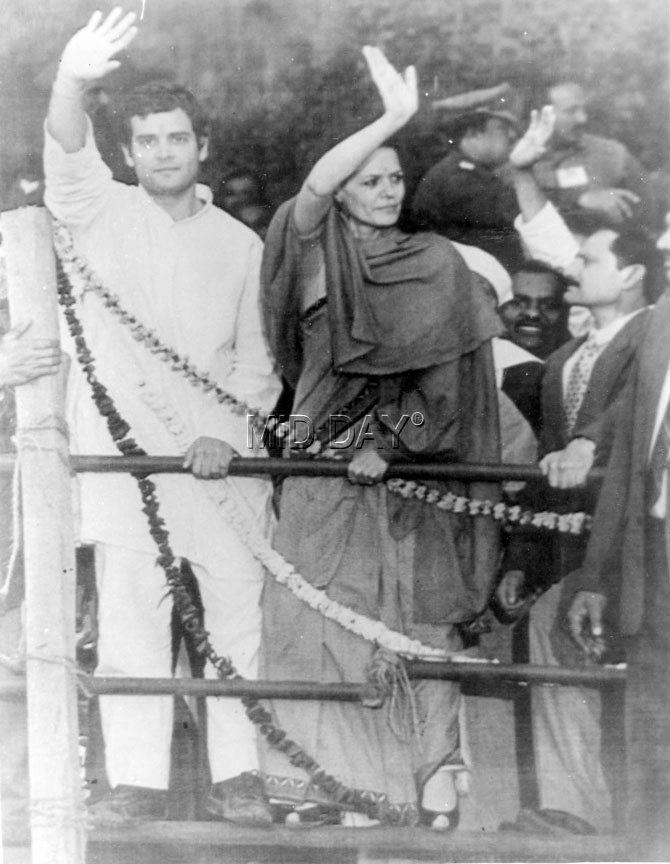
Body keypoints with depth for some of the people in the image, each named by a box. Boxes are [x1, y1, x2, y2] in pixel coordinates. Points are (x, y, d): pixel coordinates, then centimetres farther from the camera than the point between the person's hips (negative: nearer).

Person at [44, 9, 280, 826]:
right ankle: (137, 780, 0)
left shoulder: (239, 244, 13)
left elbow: (256, 357, 11)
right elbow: (65, 153, -15)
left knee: (236, 613, 0)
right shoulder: (98, 214, 6)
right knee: (129, 614, -4)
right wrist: (73, 79, -35)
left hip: (220, 456, 2)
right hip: (123, 452, -2)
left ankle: (235, 774, 8)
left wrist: (225, 430, -6)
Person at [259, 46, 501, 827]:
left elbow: (445, 370, -1)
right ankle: (324, 779, 3)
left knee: (412, 630, -2)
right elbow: (313, 185, -17)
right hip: (322, 465, 1)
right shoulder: (317, 249, 5)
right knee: (317, 617, -2)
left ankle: (426, 783, 1)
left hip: (406, 470, 0)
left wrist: (389, 440, -12)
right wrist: (395, 114, -24)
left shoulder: (437, 265, 6)